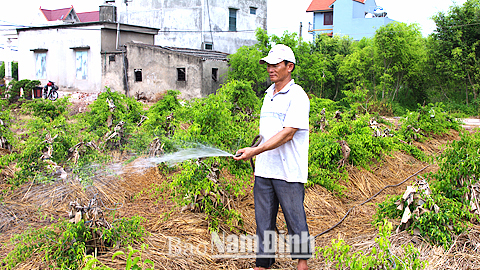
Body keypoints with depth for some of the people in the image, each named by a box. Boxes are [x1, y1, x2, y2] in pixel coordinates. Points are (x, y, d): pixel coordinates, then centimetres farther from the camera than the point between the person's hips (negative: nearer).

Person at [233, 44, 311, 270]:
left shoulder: (297, 96, -10)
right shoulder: (269, 93, 15)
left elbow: (287, 134, -19)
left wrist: (255, 151, -25)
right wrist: (257, 153, 17)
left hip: (289, 172, -7)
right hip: (264, 169, 7)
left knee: (295, 218, 5)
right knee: (263, 219, 10)